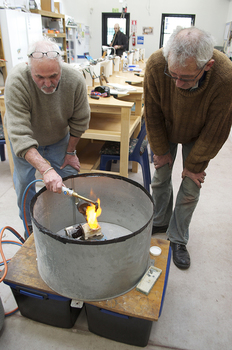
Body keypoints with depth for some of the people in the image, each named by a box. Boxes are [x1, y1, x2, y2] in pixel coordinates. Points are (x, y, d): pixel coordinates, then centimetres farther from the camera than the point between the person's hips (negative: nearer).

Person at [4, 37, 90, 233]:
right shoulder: (17, 82, -37)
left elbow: (79, 121, -14)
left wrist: (70, 151, -5)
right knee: (24, 182, 6)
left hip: (59, 138, 2)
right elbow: (20, 136, -42)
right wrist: (46, 169, -52)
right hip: (26, 140, -1)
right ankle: (30, 225, 32)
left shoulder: (75, 80, -29)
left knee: (69, 178, 5)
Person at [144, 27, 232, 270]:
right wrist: (160, 150, -8)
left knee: (191, 188, 1)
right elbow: (152, 114, -17)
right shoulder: (156, 64, -33)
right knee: (160, 177, 8)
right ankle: (160, 222, 35)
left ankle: (178, 239, 23)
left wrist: (194, 165, -13)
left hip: (197, 136, -1)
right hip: (165, 130, 2)